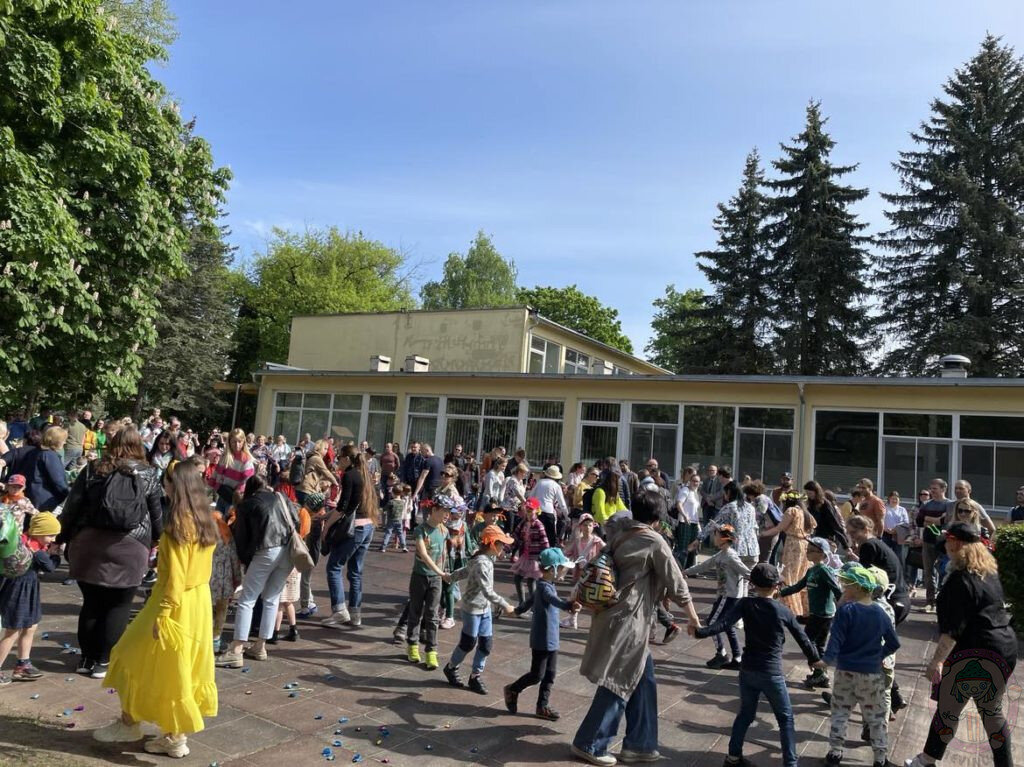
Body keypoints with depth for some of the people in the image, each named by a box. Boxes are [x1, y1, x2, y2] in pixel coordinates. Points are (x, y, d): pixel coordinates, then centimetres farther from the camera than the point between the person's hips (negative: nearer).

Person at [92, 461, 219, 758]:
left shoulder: (179, 525, -19)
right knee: (184, 668, 14)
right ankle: (176, 735, 21)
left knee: (139, 659, 12)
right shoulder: (206, 522, 5)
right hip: (200, 602, 8)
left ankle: (129, 723, 28)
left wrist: (161, 616, -17)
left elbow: (175, 577, -21)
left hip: (177, 605, -8)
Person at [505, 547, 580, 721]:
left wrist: (518, 610, 43)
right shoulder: (544, 587, -21)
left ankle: (543, 706, 20)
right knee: (537, 675, 3)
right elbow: (555, 601, -44)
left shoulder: (546, 585, 10)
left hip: (551, 639, 9)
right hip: (542, 639, -9)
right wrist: (569, 606, -64)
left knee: (550, 674, 12)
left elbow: (529, 601, 26)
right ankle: (512, 690, 23)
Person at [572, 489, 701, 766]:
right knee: (619, 684, 4)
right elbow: (676, 583, -7)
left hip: (616, 616, 8)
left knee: (643, 681, 16)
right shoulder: (655, 542, -14)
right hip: (628, 621, -8)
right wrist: (692, 616, 4)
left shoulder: (619, 534, 2)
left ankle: (638, 744, 25)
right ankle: (588, 744, 15)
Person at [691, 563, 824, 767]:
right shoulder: (782, 611, -5)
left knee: (745, 714, 19)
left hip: (748, 670, 3)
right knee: (785, 718, 12)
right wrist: (814, 659, 21)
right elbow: (801, 637, 6)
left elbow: (724, 623, -18)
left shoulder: (745, 604, -5)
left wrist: (700, 632, -15)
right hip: (772, 673, -2)